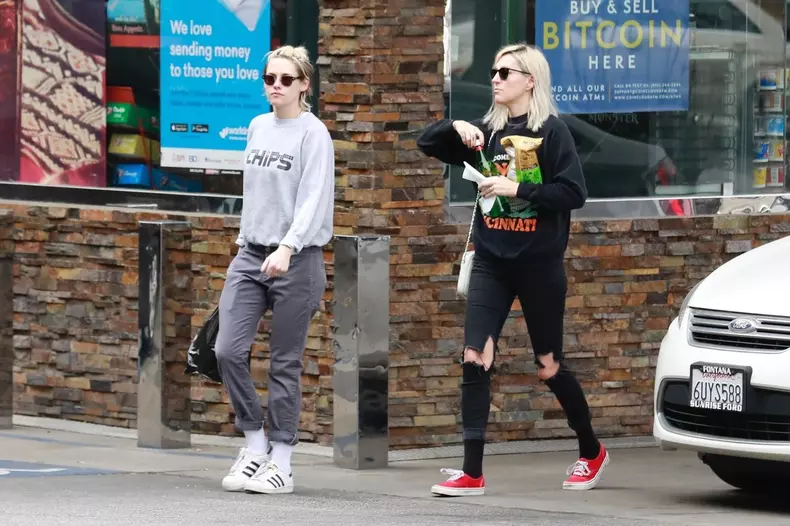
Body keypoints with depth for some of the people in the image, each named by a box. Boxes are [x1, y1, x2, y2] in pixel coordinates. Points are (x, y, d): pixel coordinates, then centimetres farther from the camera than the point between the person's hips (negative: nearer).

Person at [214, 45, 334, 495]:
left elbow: (313, 199, -17)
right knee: (229, 350, -6)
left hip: (296, 259, -6)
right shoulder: (257, 127, 13)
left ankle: (281, 462, 6)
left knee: (285, 363, -1)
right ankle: (255, 445, 9)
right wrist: (246, 240, 17)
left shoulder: (313, 134, -7)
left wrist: (287, 247, -29)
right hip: (251, 254, 6)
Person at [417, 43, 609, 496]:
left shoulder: (552, 131, -8)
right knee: (475, 360, -8)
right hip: (491, 263, 4)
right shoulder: (489, 131, 7)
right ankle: (472, 473, -7)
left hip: (539, 265, -4)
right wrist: (456, 127, -8)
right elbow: (427, 143, 12)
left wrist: (516, 189, -21)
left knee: (549, 366, 7)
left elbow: (574, 192, -15)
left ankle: (592, 453, 30)